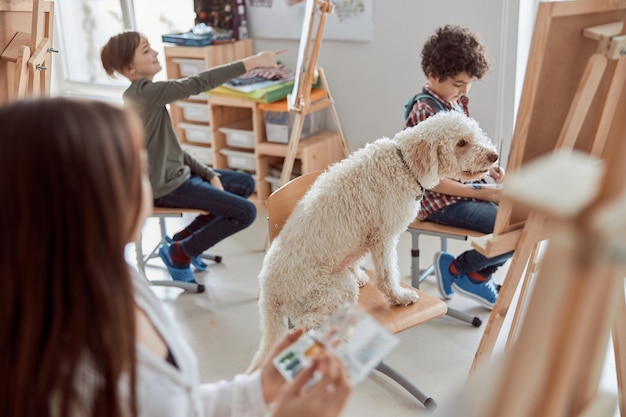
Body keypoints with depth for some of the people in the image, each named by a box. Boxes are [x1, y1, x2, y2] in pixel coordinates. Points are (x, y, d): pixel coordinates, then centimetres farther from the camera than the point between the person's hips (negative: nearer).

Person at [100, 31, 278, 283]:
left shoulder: (144, 94, 8)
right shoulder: (144, 92, -21)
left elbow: (173, 148, 9)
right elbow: (197, 84, -31)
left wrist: (210, 174, 2)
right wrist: (252, 62, -31)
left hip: (177, 174, 10)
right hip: (166, 188, -10)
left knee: (246, 183, 17)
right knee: (245, 212, -13)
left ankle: (186, 237, 19)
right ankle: (178, 253, 3)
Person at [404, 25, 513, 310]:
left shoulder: (459, 102, 7)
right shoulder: (424, 114, -20)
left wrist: (488, 168, 0)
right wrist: (479, 192, -18)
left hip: (466, 187, 9)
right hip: (442, 201, -9)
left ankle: (478, 274, 17)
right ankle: (456, 270, 4)